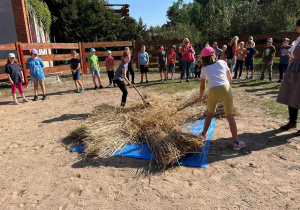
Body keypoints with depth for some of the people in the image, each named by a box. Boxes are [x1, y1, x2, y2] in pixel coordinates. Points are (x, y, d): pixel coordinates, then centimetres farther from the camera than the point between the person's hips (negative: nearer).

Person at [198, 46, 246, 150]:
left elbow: (202, 86, 25)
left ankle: (203, 134, 36)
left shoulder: (204, 69, 17)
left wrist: (201, 97, 40)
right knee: (230, 116, 5)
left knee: (210, 113, 22)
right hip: (226, 88, 0)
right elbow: (230, 79, 20)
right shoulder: (222, 62, 18)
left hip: (213, 90, 0)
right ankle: (236, 142, 7)